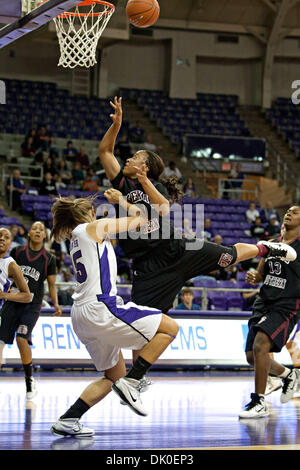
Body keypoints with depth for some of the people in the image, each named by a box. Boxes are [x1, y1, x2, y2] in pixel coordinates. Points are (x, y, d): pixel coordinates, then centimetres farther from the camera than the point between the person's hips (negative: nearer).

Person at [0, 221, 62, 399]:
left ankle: (30, 379, -2)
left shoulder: (49, 259, 2)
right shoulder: (17, 251, 5)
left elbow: (52, 285, 5)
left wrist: (56, 305, -7)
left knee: (22, 339, -19)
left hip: (32, 305, -2)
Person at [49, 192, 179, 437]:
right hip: (99, 307, -9)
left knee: (114, 375, 17)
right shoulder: (93, 228, -1)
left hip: (82, 315, 9)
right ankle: (131, 383, -11)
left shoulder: (78, 237, 22)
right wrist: (125, 203, 26)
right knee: (170, 327, -5)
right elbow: (139, 220, 9)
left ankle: (68, 420, 9)